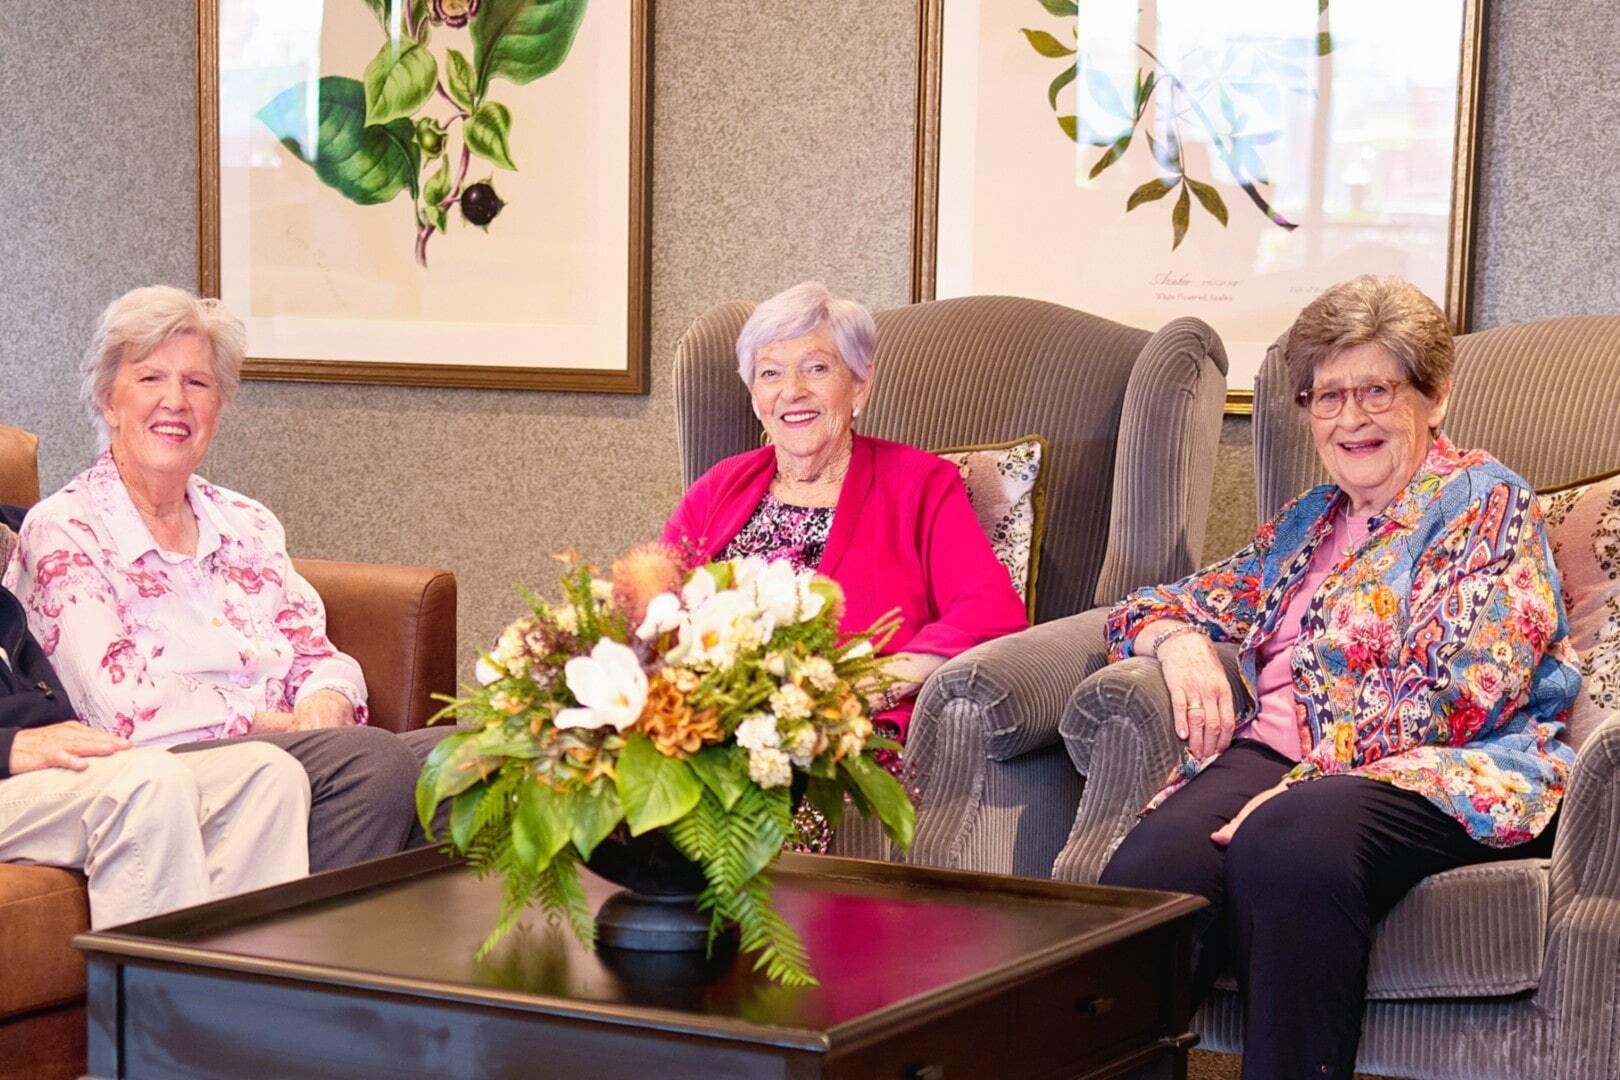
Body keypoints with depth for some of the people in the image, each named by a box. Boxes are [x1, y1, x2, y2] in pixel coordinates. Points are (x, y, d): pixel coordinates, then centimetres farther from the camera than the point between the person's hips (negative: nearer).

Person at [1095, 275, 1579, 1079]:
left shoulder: (1483, 502, 8)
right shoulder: (1308, 523, 29)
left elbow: (1462, 690, -7)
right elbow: (1165, 604, 33)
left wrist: (1307, 782, -16)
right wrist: (1178, 642, 6)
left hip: (1440, 771, -5)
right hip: (1274, 757, 5)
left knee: (1291, 840, -41)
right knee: (1147, 871, -31)